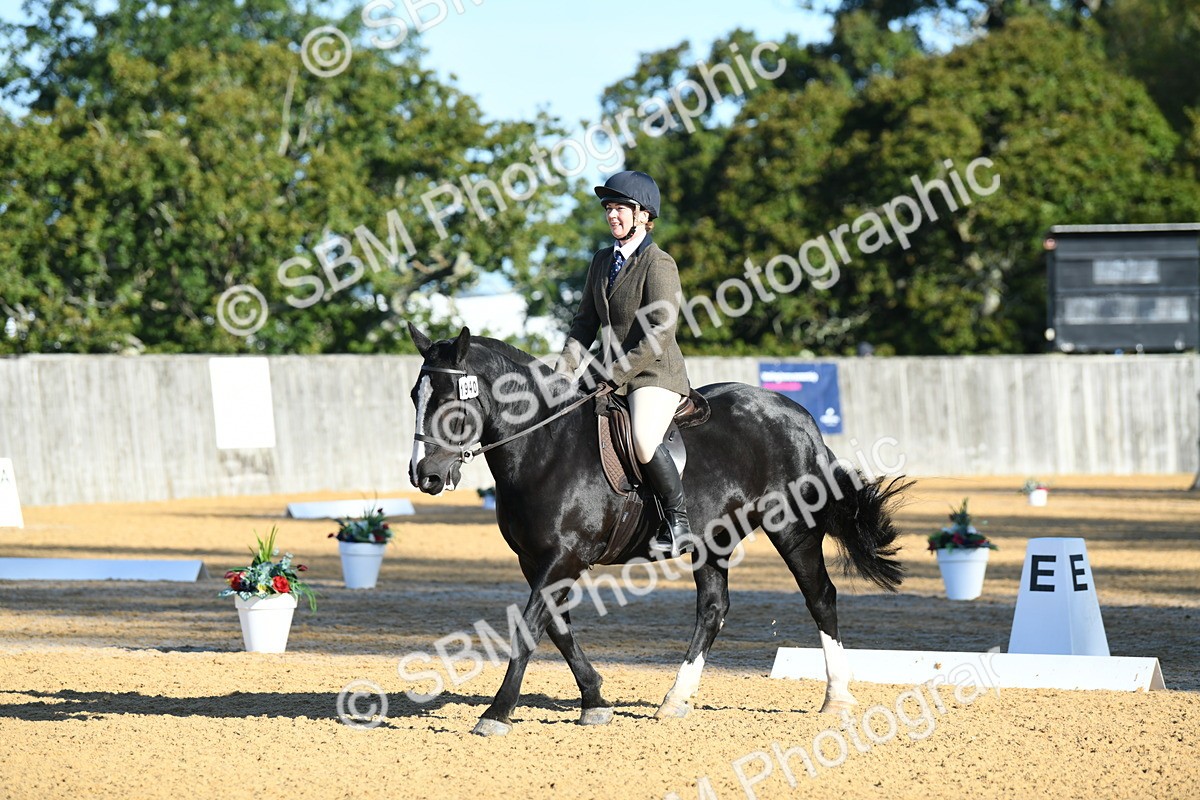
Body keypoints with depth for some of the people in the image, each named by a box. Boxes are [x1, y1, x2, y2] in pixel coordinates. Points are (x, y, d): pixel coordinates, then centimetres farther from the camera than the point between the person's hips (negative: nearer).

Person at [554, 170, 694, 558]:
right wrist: (565, 368, 0)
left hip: (655, 374, -8)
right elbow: (586, 322, 15)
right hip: (613, 377, 8)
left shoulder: (659, 264, -11)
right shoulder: (602, 261, 13)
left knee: (643, 441, -32)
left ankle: (680, 521, -17)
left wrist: (612, 375, -20)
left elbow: (658, 338, -17)